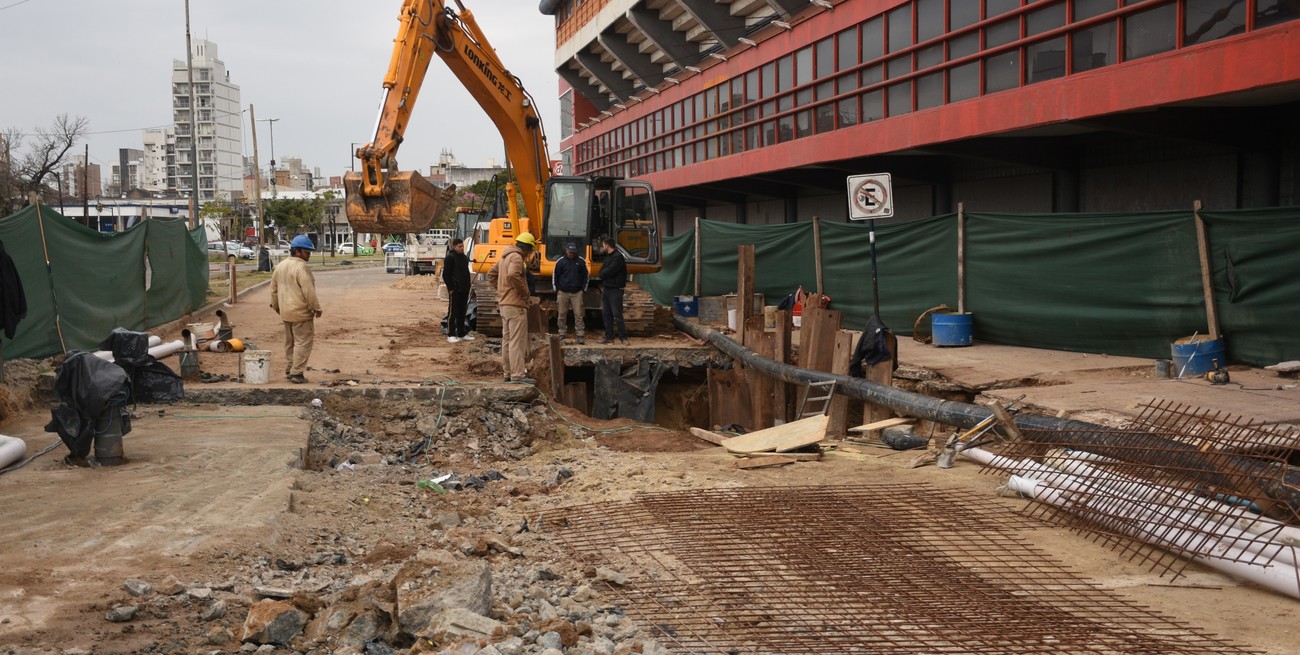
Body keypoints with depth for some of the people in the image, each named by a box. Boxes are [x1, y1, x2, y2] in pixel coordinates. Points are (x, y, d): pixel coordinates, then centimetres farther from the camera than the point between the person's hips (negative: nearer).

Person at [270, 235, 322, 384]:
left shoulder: (280, 266, 11)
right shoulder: (301, 267, -17)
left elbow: (274, 288, 19)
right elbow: (308, 291, -21)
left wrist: (276, 306, 28)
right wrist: (316, 308, -12)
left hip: (286, 312, 9)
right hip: (301, 312, -9)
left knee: (290, 342, 18)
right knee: (303, 342, -5)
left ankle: (289, 370, 24)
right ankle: (297, 373, -7)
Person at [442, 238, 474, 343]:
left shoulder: (464, 257, 15)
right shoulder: (450, 258, -9)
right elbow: (446, 274, -11)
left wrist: (467, 287, 16)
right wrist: (450, 288, -15)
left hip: (464, 290, 8)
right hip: (455, 290, -8)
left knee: (462, 312, 12)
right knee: (453, 312, -4)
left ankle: (461, 333, 18)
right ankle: (451, 335, -1)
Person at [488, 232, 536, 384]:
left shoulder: (505, 256, 17)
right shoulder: (516, 257, -13)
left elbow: (491, 274, 24)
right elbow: (512, 275, -31)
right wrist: (524, 291, -20)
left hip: (504, 303, 10)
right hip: (515, 305, -10)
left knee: (507, 339, 14)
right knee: (517, 341, -10)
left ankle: (508, 372, 20)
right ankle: (518, 374, -13)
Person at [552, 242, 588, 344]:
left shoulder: (581, 261, 2)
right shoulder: (561, 261, 1)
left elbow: (585, 276, 11)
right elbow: (554, 276, 8)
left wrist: (584, 289, 6)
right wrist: (556, 290, 5)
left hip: (577, 293, 0)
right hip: (563, 292, 1)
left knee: (578, 314, -4)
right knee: (562, 314, 5)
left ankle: (580, 335, -1)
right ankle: (561, 334, 15)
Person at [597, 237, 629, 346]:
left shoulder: (618, 257, -12)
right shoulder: (607, 257, 17)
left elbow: (609, 271, -21)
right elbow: (602, 271, 12)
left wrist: (602, 274, -2)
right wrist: (602, 283, -5)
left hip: (615, 290, -9)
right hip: (606, 289, 9)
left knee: (617, 315, -8)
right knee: (606, 314, 9)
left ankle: (623, 337, -4)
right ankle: (609, 337, 13)